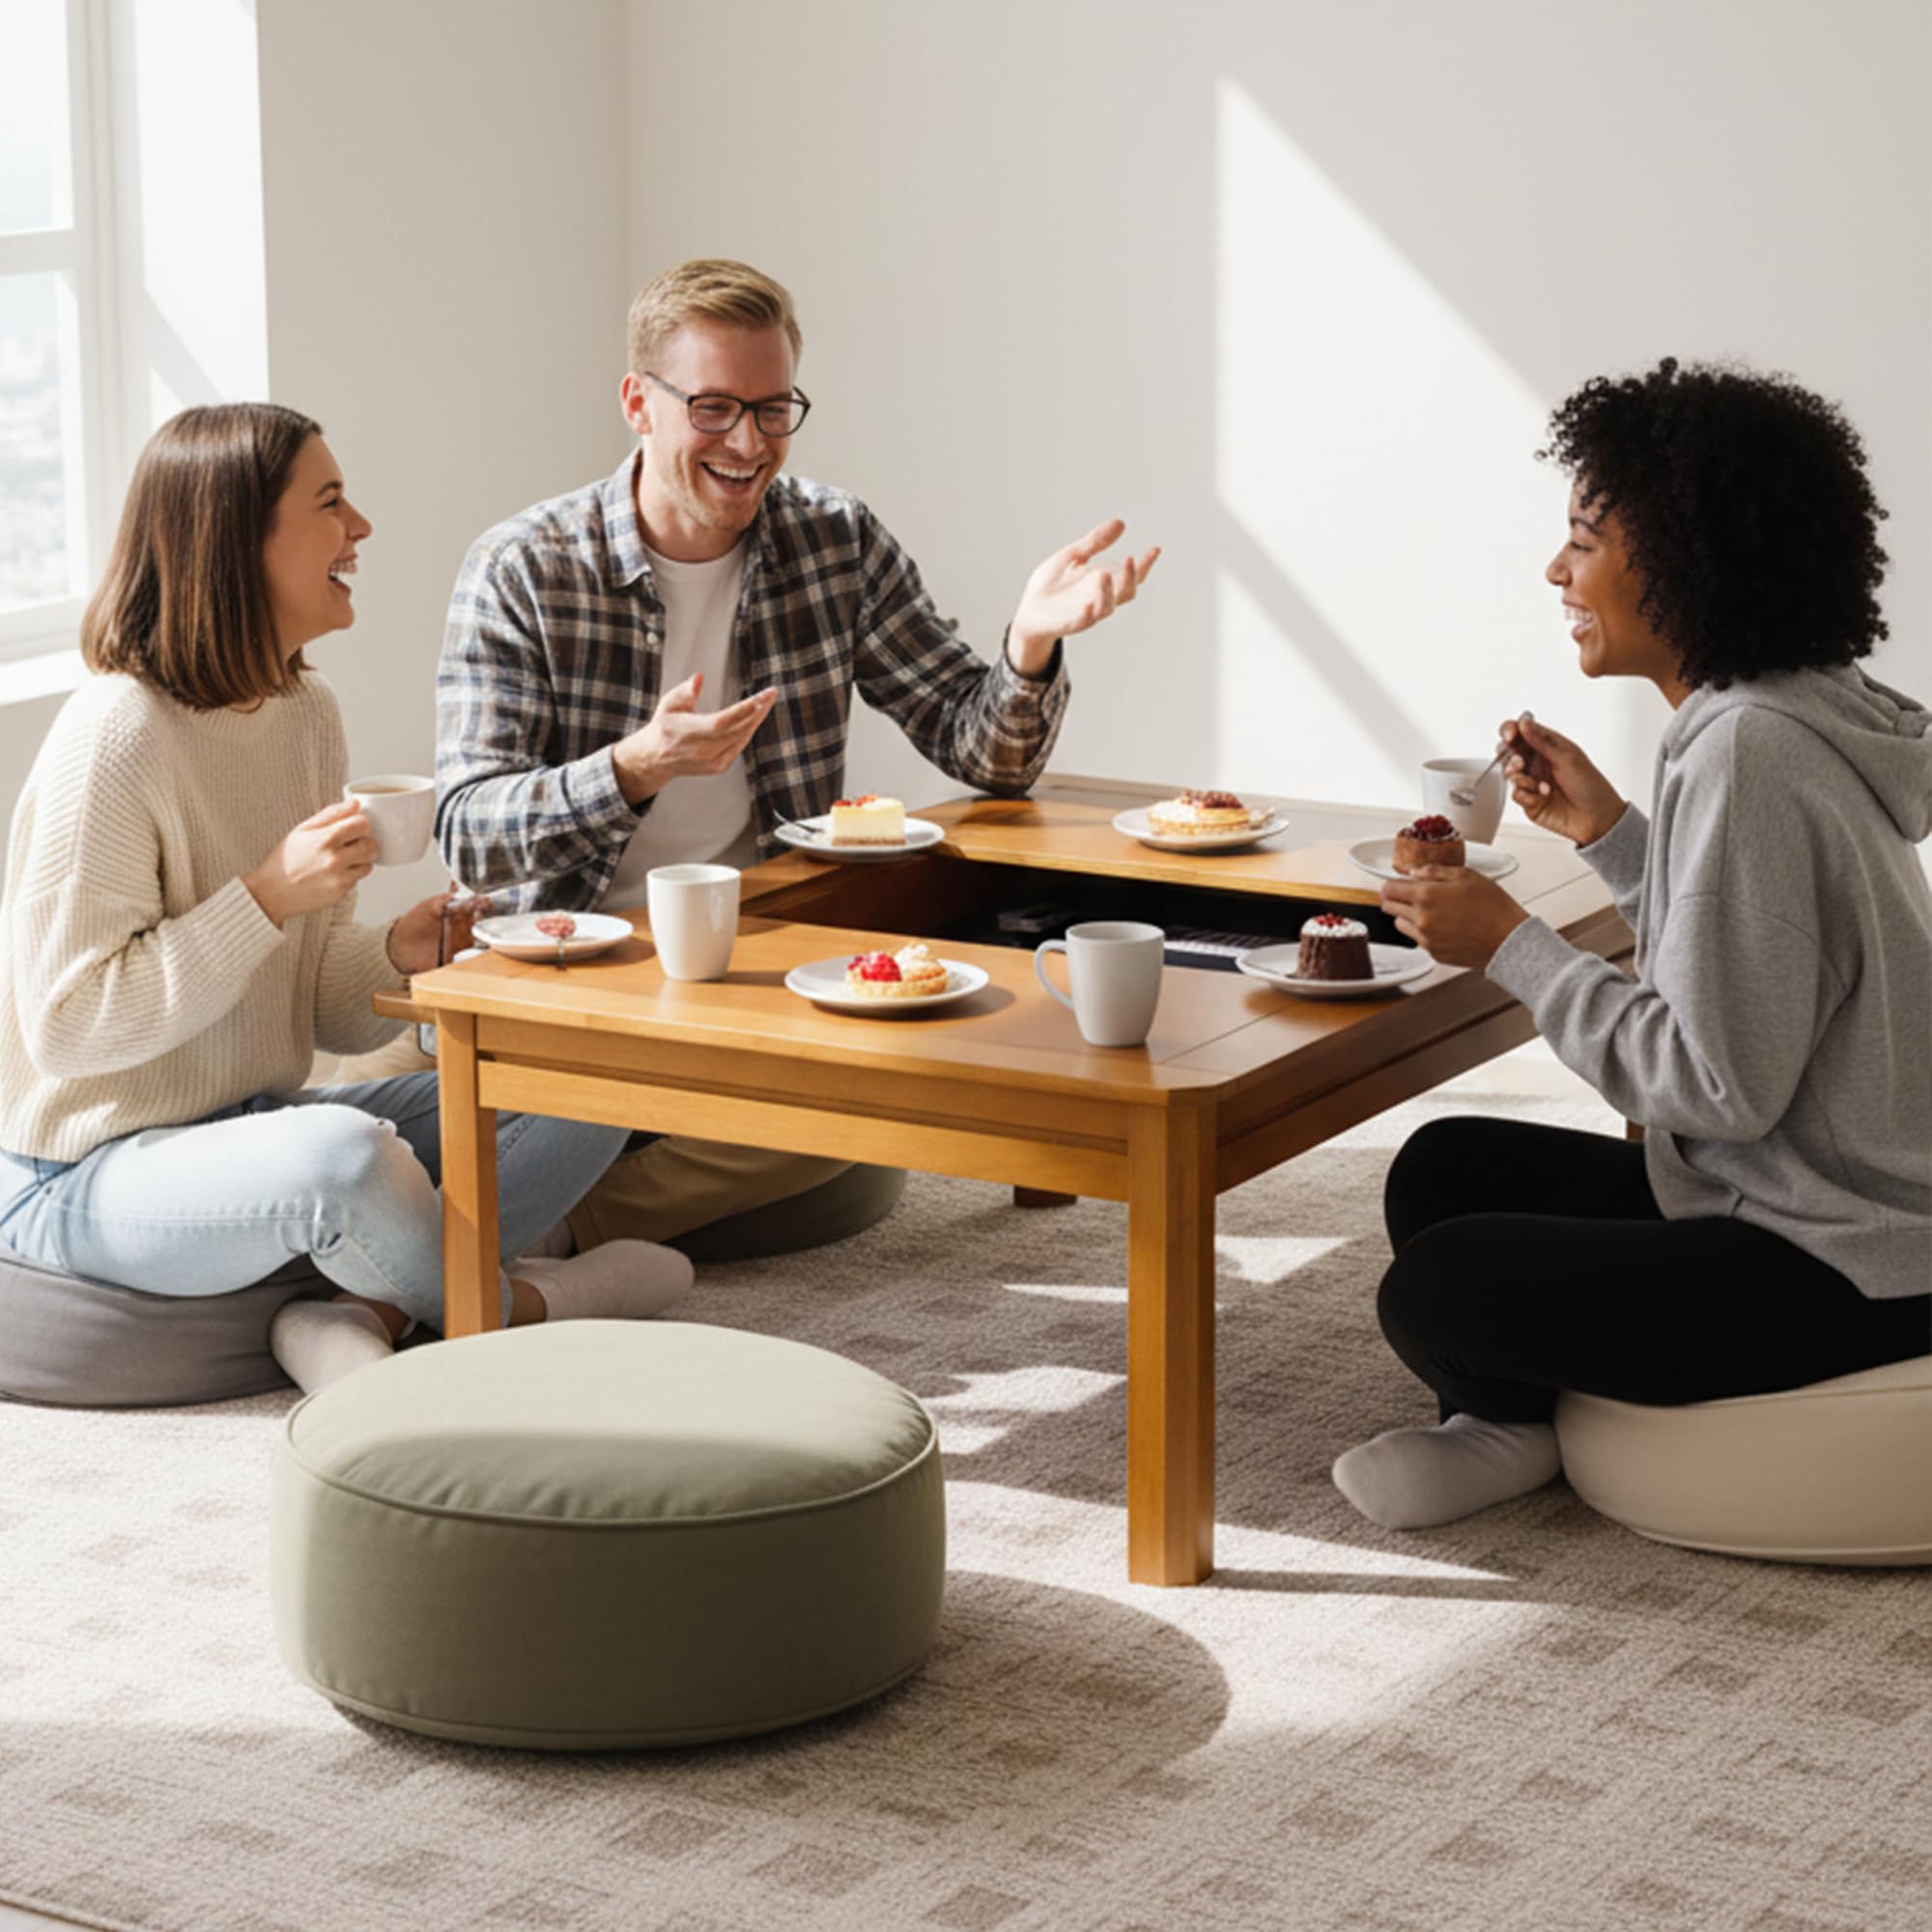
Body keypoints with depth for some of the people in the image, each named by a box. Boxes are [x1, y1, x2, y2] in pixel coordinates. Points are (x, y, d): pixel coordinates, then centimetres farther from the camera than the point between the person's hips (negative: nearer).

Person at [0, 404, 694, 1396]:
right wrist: (269, 895, -23)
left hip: (258, 1127, 9)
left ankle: (360, 1312, -19)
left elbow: (314, 1002, 11)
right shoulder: (113, 737, -20)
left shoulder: (305, 710, 6)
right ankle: (511, 1306, -9)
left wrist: (397, 954, -12)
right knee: (342, 1155, -38)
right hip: (85, 1181, -8)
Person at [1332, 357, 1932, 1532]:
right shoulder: (1783, 719, 8)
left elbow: (1720, 1082, -24)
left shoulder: (1749, 753, -23)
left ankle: (1516, 1417, 17)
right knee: (1444, 1169, 12)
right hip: (1808, 1206, 10)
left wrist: (1512, 945, -16)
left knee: (1435, 1289, -13)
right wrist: (1607, 830, 11)